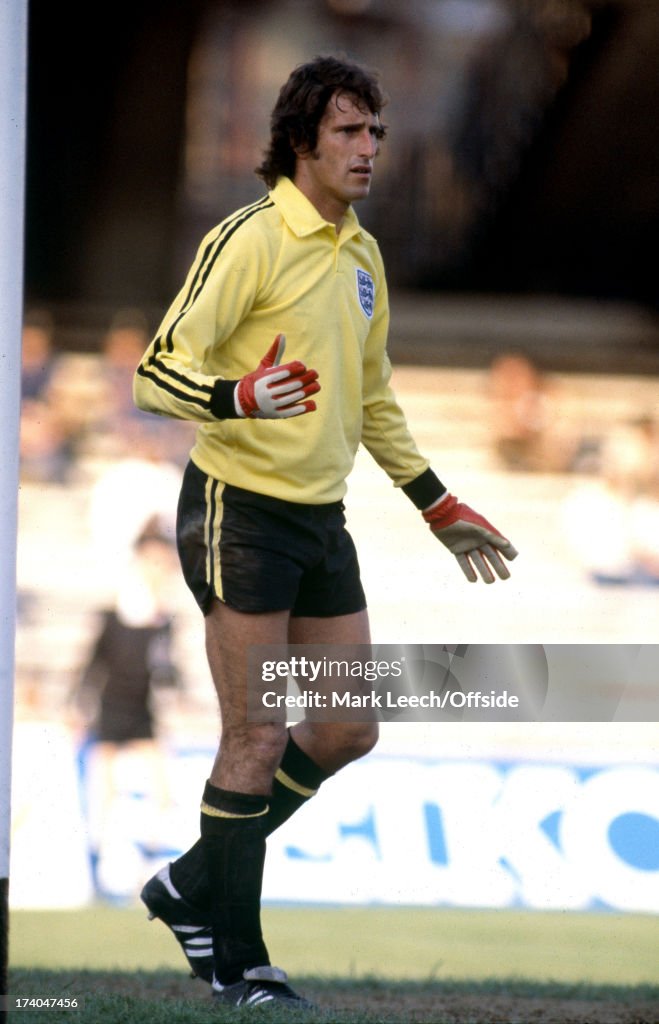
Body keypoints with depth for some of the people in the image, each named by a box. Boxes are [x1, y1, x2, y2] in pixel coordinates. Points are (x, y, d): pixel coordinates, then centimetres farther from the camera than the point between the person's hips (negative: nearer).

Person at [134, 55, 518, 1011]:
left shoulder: (363, 254, 12)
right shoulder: (250, 239, -12)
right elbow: (159, 369, -16)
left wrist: (439, 507, 21)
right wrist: (239, 397, -34)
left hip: (322, 519, 8)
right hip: (240, 510, -8)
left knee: (347, 733, 7)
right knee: (256, 743, -5)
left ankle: (193, 887, 22)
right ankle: (237, 965, 6)